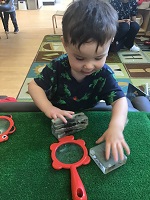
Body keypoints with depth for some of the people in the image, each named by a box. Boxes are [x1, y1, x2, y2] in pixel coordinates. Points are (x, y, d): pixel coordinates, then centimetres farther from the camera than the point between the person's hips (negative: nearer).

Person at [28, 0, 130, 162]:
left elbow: (119, 99, -26)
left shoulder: (104, 74, -20)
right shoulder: (57, 67, -20)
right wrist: (48, 108, -34)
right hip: (57, 119, 0)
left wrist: (116, 127, -46)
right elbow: (34, 86, -16)